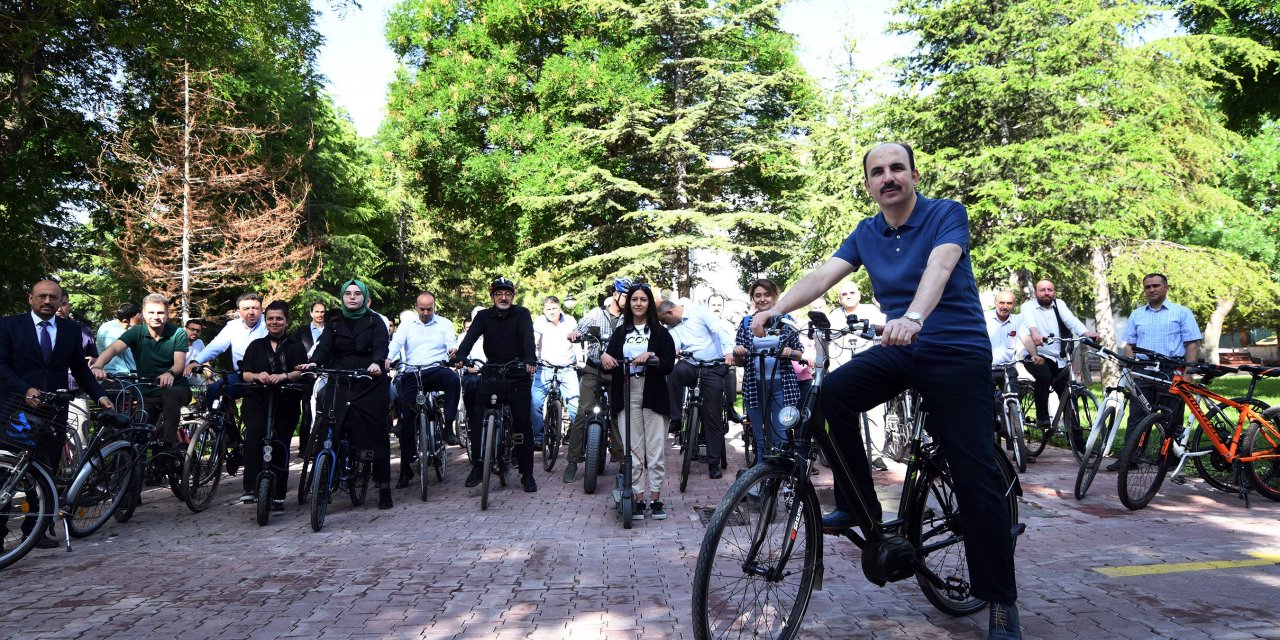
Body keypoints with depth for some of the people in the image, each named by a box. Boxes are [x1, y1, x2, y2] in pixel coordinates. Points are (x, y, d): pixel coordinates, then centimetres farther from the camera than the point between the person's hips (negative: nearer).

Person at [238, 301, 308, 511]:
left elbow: (300, 372, -5)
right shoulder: (256, 346, 17)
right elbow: (245, 374, 7)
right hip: (256, 400, 0)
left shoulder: (296, 347, 11)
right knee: (255, 431, -29)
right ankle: (250, 487, -30)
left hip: (285, 402, 0)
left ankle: (278, 497, 13)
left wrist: (284, 376, -26)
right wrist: (257, 376, -15)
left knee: (280, 448, 1)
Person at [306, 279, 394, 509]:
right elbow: (324, 346, 1)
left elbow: (381, 346, -8)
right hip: (341, 384, 2)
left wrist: (376, 363, -29)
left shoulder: (375, 321, 6)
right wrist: (314, 362, -20)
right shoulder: (334, 322, 13)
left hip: (370, 384, -2)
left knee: (376, 435, -2)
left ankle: (384, 488, 4)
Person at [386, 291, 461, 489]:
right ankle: (406, 468, 2)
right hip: (412, 374, 1)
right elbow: (396, 343, 1)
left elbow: (451, 343, -2)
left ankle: (448, 427, -27)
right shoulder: (406, 325, 16)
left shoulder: (444, 324, 13)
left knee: (453, 378, -37)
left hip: (436, 370, -1)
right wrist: (388, 359, -21)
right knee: (407, 417, -5)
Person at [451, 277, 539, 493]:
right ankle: (477, 467, 2)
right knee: (477, 418, -11)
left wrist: (530, 359, -38)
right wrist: (460, 356, -32)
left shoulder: (521, 314, -2)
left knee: (523, 424, -2)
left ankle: (527, 473, 9)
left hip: (518, 377, -2)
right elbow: (471, 336, -11)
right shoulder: (484, 316, 4)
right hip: (491, 376, 2)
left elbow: (528, 336, -19)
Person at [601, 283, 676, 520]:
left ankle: (655, 500, 10)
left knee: (655, 450, -1)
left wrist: (652, 357, -19)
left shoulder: (660, 332, 7)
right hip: (626, 396, 2)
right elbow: (609, 364, 9)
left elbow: (669, 366, -2)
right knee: (632, 450, 1)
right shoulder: (620, 333, 15)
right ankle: (638, 500, 8)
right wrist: (603, 356, -13)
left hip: (653, 396, -2)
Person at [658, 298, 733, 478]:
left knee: (713, 415, -3)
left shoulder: (698, 312, -3)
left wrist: (729, 351, -27)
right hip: (691, 365, 4)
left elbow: (720, 330, -12)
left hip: (714, 368, -3)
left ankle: (714, 462, 5)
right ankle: (675, 420, -22)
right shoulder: (672, 328, 14)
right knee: (676, 371, -33)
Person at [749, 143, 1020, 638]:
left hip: (957, 352, -4)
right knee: (831, 393, -22)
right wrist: (777, 308, -24)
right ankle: (859, 504, -4)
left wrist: (913, 316, -47)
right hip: (900, 352, 5)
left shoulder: (947, 214, -8)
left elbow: (939, 267, -27)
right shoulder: (866, 233, 6)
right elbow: (825, 273, -7)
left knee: (974, 474, -8)